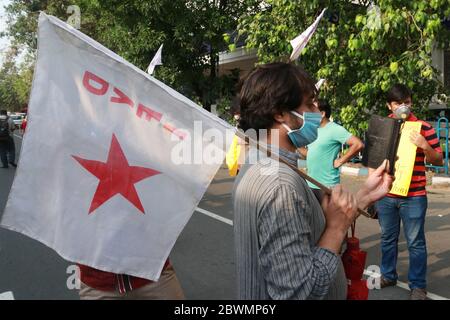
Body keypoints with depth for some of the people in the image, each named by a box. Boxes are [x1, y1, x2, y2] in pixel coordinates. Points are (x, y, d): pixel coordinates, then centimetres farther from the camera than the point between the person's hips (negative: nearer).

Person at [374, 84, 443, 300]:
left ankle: (418, 286, 16)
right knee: (388, 239, 16)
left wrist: (425, 146, -21)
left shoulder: (423, 127, -2)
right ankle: (387, 276, 32)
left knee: (415, 242, 4)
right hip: (385, 195, 3)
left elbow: (438, 161, -1)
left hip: (413, 197, -3)